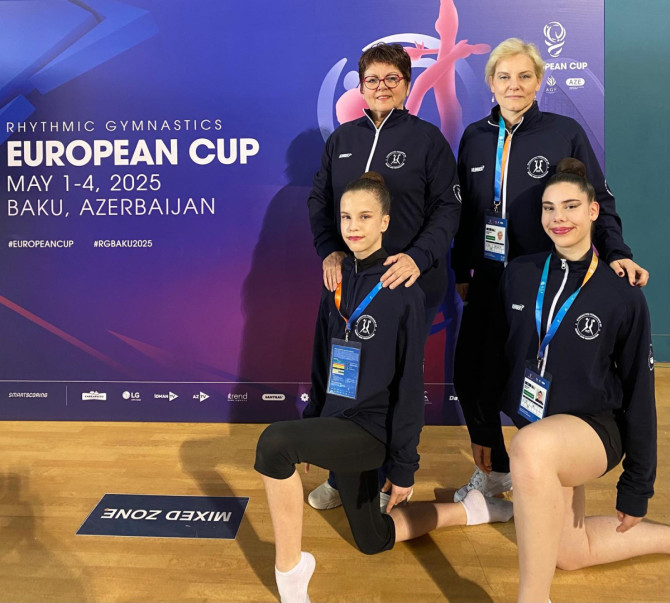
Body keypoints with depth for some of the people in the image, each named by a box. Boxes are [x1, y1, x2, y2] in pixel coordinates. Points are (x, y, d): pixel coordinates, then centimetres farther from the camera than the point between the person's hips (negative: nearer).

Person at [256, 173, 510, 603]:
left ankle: (290, 568, -10)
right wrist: (311, 426, 14)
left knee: (274, 442, -28)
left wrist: (404, 467, -13)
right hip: (336, 427, 8)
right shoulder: (337, 282, 6)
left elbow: (410, 383, -14)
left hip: (369, 430, -7)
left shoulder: (402, 291, -13)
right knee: (373, 540, 19)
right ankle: (472, 509, 35)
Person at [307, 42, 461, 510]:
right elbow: (319, 199, 13)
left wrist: (418, 257, -19)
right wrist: (329, 251, -4)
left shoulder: (427, 138, 0)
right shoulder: (342, 138, 12)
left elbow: (448, 208, -4)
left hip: (410, 282, -3)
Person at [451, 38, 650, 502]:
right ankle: (496, 471, 24)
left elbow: (598, 200, -1)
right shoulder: (475, 138, 8)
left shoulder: (566, 133, -2)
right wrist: (462, 272, 11)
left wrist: (616, 253, -15)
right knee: (468, 375, 3)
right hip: (489, 280, 4)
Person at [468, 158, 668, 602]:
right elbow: (495, 358, 5)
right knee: (570, 553, 17)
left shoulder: (622, 295, -12)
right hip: (539, 429, 6)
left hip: (593, 428, -5)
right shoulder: (519, 275, -4)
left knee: (531, 447, -41)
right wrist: (485, 429, 9)